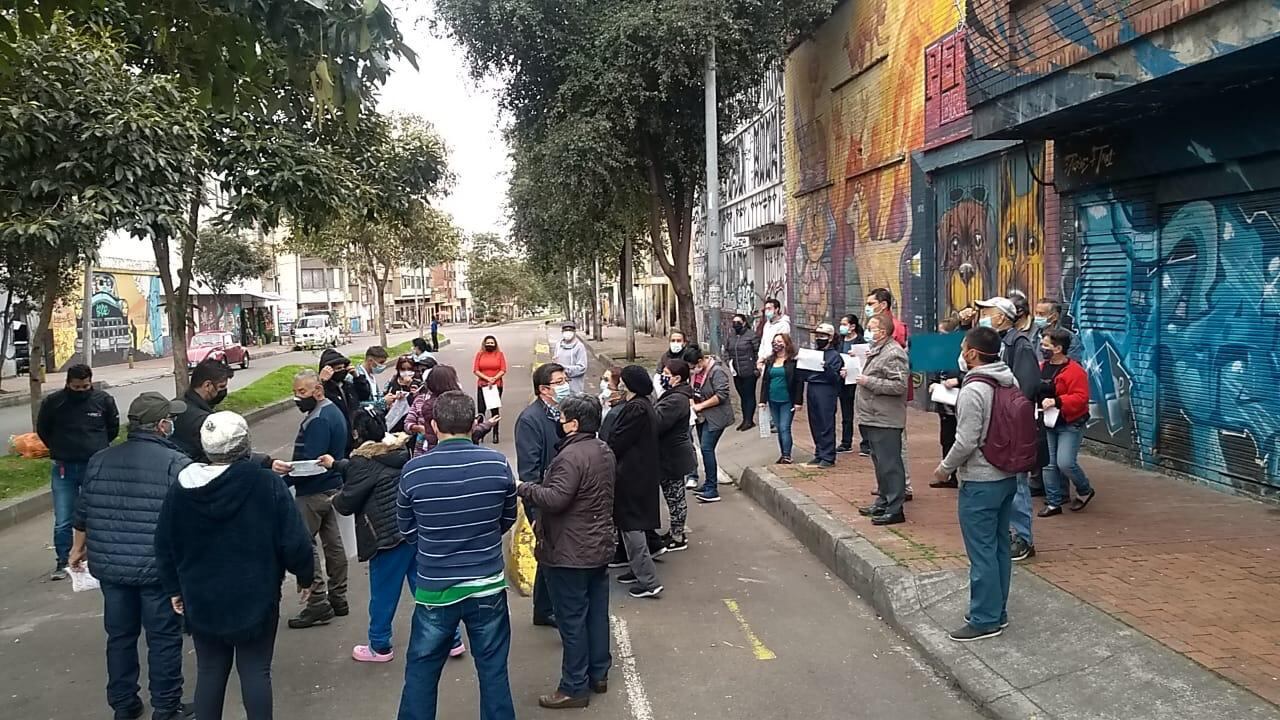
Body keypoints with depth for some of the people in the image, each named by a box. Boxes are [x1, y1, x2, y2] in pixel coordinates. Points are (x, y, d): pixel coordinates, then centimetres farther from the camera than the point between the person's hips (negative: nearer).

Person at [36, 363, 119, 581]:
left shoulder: (103, 400, -5)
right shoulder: (53, 402, -5)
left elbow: (113, 428, 12)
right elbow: (42, 430, 11)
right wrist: (60, 450, 12)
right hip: (64, 469, 0)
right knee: (63, 521, 2)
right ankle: (62, 563, 14)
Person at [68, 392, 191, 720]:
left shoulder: (100, 460, 3)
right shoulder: (176, 463, -14)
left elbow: (83, 512, 12)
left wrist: (79, 548, 28)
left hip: (110, 566, 5)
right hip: (159, 568, -5)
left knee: (120, 635, 18)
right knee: (164, 638, 7)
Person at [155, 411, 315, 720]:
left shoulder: (182, 486, -5)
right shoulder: (267, 483, -16)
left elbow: (164, 544, 5)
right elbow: (294, 540, -14)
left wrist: (174, 588, 18)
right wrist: (305, 575, 4)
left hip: (201, 599, 3)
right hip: (255, 598, -3)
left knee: (210, 670, 16)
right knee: (256, 671, 7)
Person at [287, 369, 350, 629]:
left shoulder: (319, 420, -19)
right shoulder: (333, 411, 13)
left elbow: (309, 462, -26)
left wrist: (283, 481, -23)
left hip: (314, 492, -10)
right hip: (332, 485, 10)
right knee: (333, 542, 14)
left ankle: (318, 603, -2)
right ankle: (337, 599, 22)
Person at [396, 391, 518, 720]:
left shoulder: (413, 470, -12)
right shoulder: (497, 463, -10)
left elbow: (407, 530, 2)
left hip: (434, 588, -1)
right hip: (487, 585, 1)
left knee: (421, 671, 17)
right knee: (493, 670, 15)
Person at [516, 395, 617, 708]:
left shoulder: (572, 455, -22)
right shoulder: (605, 451, 9)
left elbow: (554, 499, -29)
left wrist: (522, 487, -17)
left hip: (570, 553, -9)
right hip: (600, 547, 9)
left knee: (572, 621, 0)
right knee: (597, 614, 17)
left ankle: (575, 687, 9)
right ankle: (599, 674, 28)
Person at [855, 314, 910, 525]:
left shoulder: (893, 354, -16)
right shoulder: (877, 351, 18)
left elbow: (899, 385, -25)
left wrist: (869, 382, -19)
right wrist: (862, 375, 15)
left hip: (885, 421, -11)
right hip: (873, 420, 11)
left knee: (889, 464, -6)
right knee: (880, 463, 18)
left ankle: (894, 510, 0)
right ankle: (883, 503, 29)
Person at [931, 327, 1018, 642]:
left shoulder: (973, 391, -21)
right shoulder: (1010, 382, 5)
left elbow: (966, 442, -22)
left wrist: (945, 468, -7)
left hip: (980, 482, -9)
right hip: (1007, 476, 9)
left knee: (981, 552, 0)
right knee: (999, 546, 16)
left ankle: (985, 619, 8)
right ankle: (998, 610, 27)